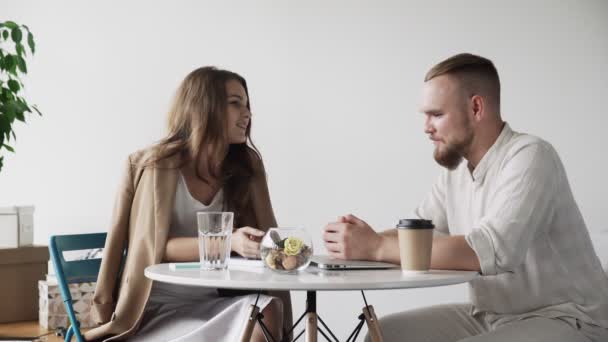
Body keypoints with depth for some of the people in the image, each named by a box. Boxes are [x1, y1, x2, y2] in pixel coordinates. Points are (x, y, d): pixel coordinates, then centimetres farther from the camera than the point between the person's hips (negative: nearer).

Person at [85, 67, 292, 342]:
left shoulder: (247, 166, 7)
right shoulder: (153, 165, -4)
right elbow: (158, 247, -12)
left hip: (214, 306, 4)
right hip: (157, 310, -4)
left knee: (267, 309, -26)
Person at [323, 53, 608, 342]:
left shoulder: (530, 157, -21)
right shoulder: (456, 167, 4)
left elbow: (488, 251, -33)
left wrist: (376, 248, -30)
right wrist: (367, 239, -12)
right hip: (489, 316, 8)